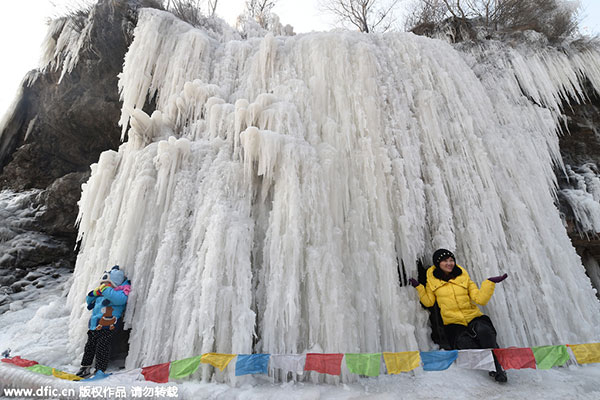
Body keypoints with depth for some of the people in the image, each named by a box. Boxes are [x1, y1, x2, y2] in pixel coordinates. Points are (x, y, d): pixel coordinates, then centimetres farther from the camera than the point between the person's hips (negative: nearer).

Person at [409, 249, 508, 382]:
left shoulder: (463, 277, 10)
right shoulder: (432, 280, 8)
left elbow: (480, 299, 2)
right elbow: (429, 302, 6)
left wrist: (490, 283, -6)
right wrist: (418, 287, -5)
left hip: (473, 318, 1)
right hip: (453, 324, -1)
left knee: (483, 330, -33)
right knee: (465, 342, -31)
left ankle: (497, 366, -20)